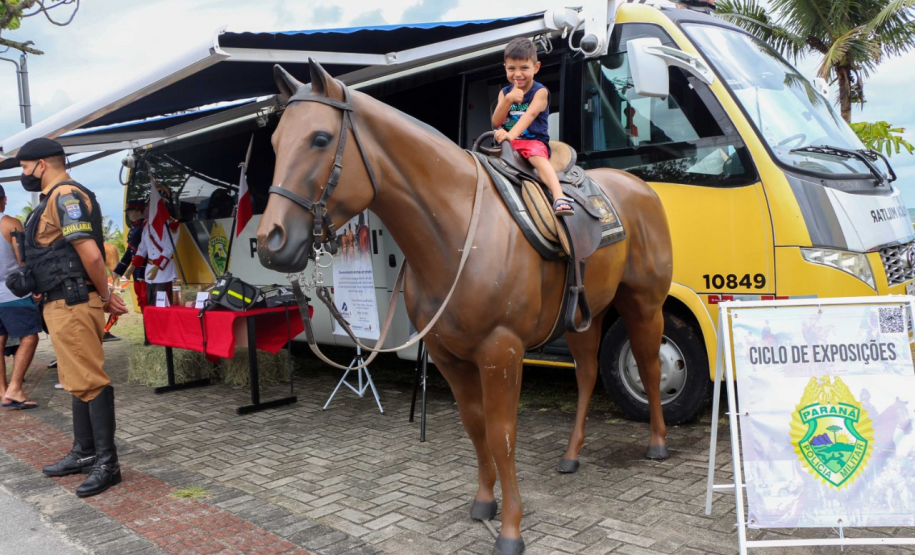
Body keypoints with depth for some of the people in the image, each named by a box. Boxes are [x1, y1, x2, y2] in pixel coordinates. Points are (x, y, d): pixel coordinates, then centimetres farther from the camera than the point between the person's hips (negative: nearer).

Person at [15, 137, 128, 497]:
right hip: (63, 304, 11)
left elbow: (90, 253, -21)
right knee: (78, 382, 16)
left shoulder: (65, 196, -13)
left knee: (90, 382, -8)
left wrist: (106, 296, -12)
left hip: (71, 304, -11)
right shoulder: (56, 199, 19)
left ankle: (107, 463, -3)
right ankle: (84, 453, 26)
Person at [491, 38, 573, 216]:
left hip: (534, 141, -6)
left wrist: (512, 134, -39)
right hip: (507, 142, 6)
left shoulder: (540, 92, -3)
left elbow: (530, 115, -21)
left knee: (538, 158, -36)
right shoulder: (504, 92, 11)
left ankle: (559, 198, -52)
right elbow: (496, 122, 0)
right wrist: (508, 100, -18)